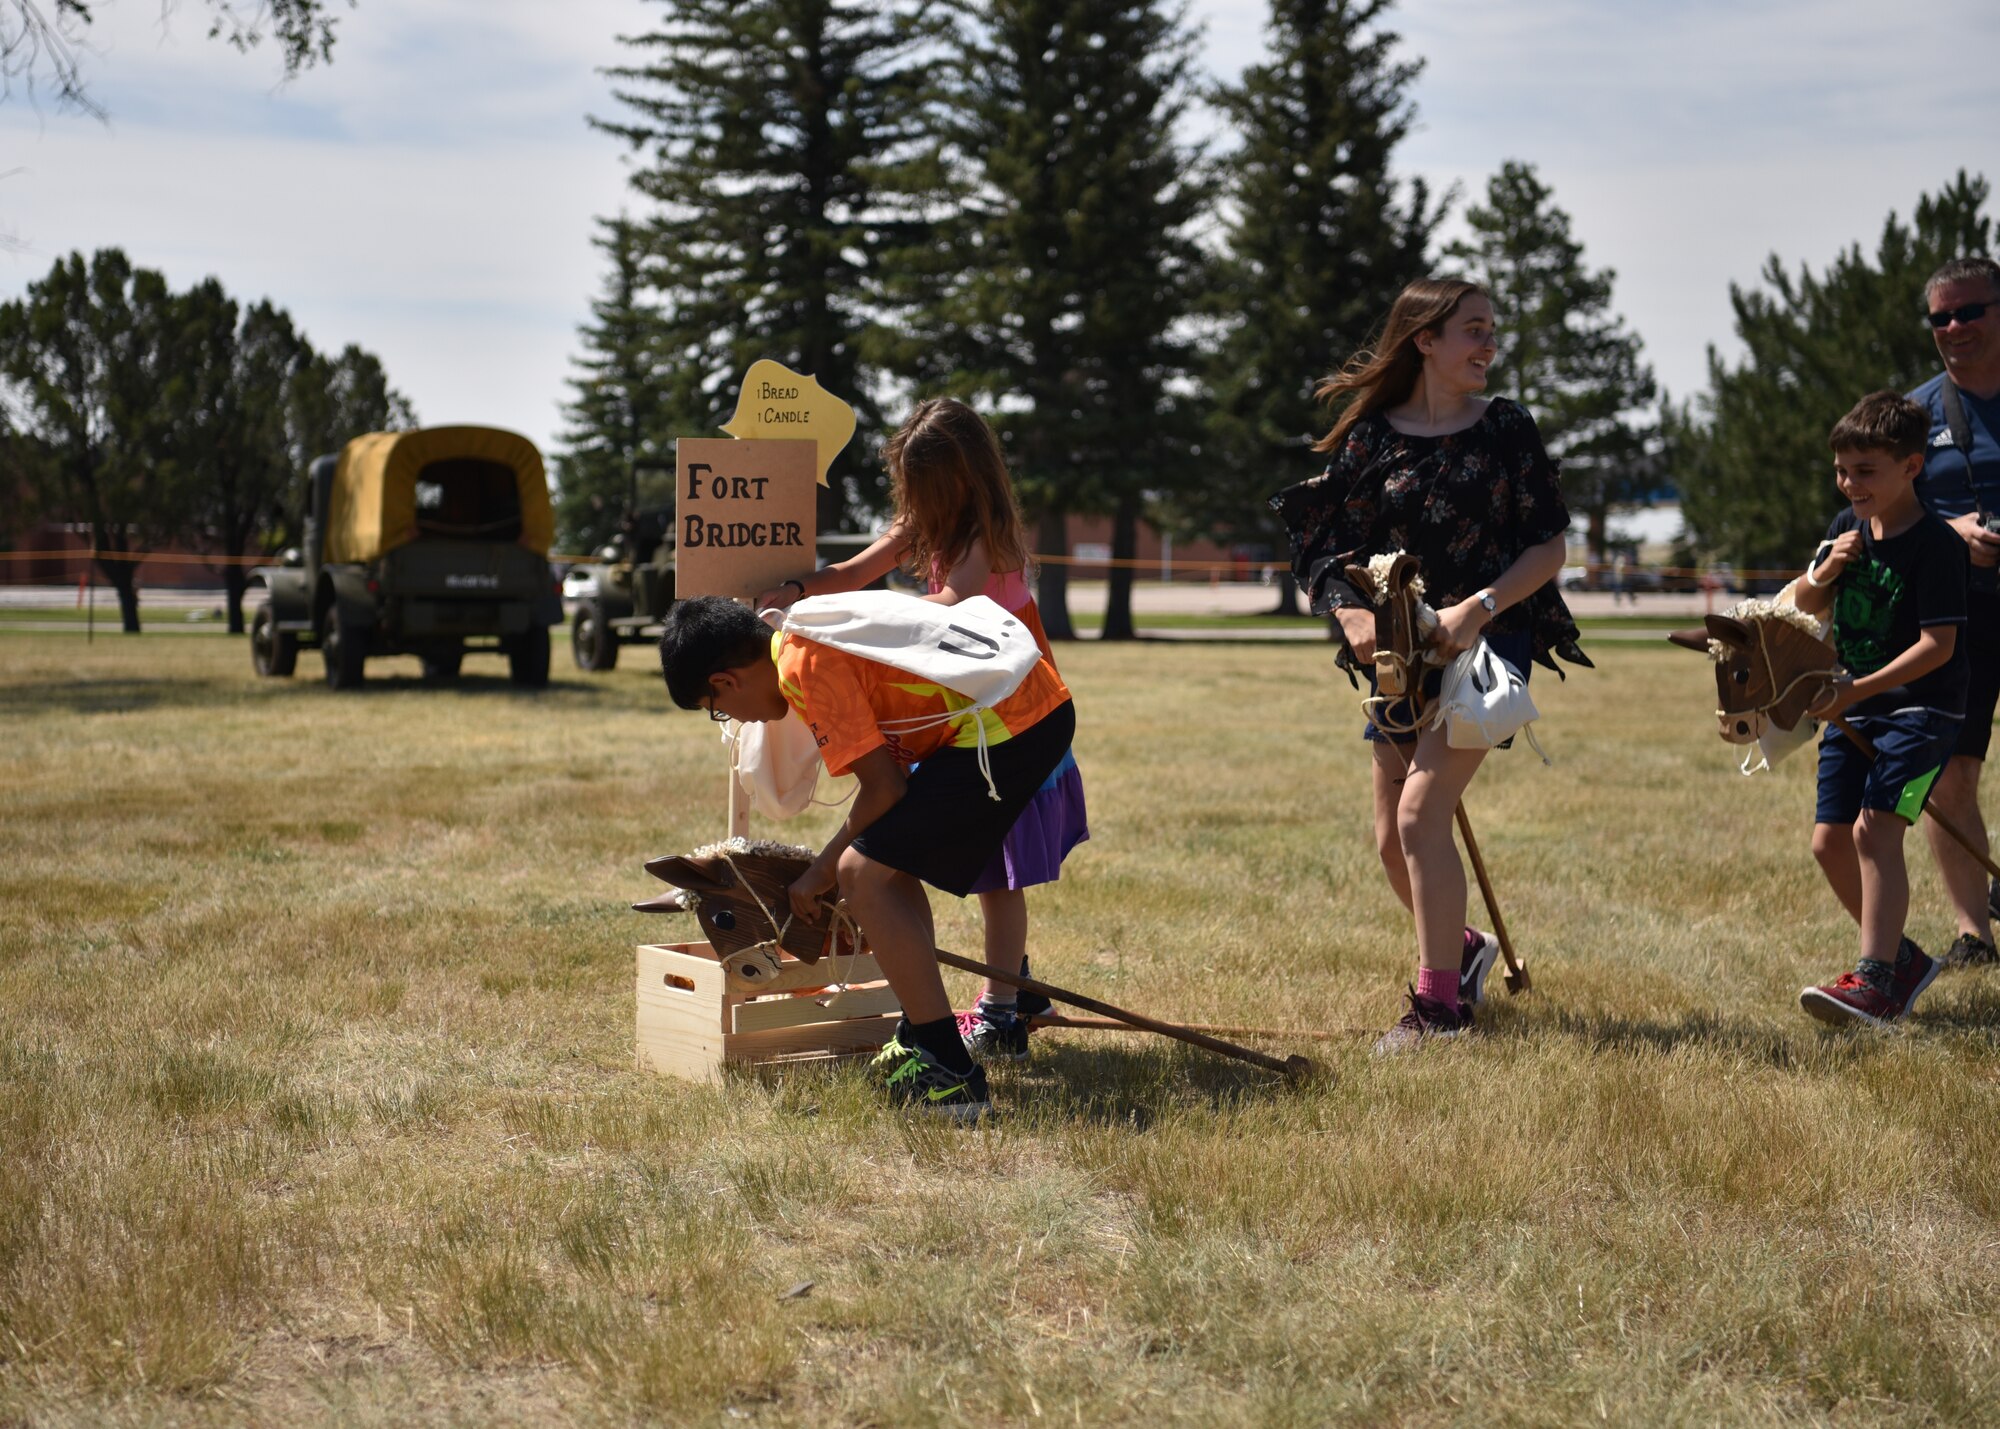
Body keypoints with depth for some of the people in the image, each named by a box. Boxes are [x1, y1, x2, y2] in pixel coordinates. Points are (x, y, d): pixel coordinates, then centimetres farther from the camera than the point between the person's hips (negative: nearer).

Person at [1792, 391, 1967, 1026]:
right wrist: (1822, 574, -6)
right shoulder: (1848, 527, 7)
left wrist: (1859, 689, -28)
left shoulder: (1935, 543, -16)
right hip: (1855, 709, 8)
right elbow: (1805, 606, 16)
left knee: (1874, 830, -21)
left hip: (1920, 709, -8)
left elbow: (1938, 643, -21)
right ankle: (1902, 958, 22)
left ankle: (1874, 982, -21)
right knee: (1829, 842, 5)